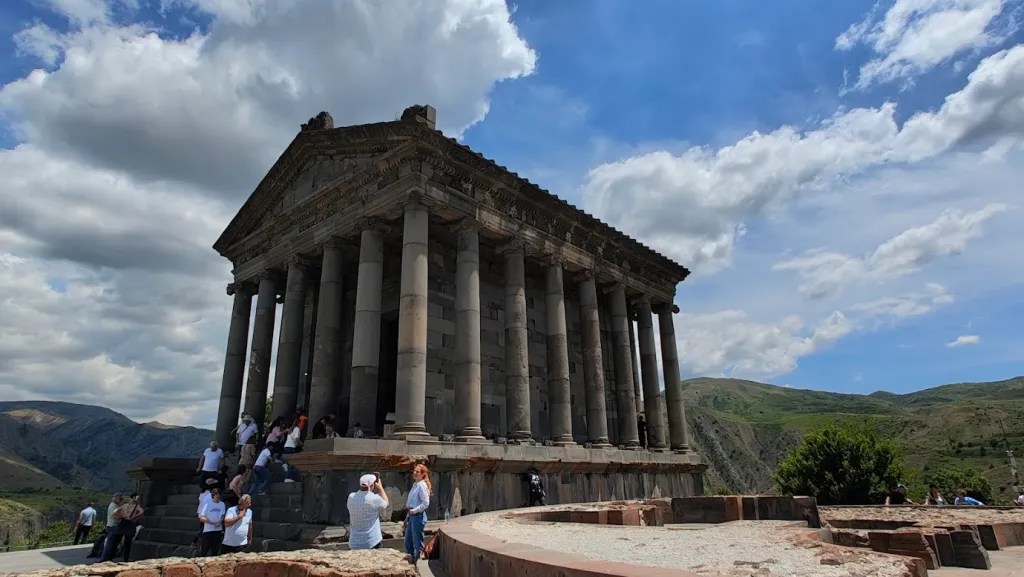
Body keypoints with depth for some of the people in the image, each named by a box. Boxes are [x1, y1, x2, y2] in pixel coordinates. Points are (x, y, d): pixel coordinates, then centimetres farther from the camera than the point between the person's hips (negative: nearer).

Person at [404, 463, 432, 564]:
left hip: (418, 516, -9)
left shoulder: (422, 485, -15)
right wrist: (408, 516, 17)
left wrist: (414, 511, -18)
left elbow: (426, 503, -21)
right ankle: (411, 561, 28)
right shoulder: (415, 484, 12)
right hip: (412, 516, 9)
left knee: (417, 543, 0)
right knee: (408, 542, 16)